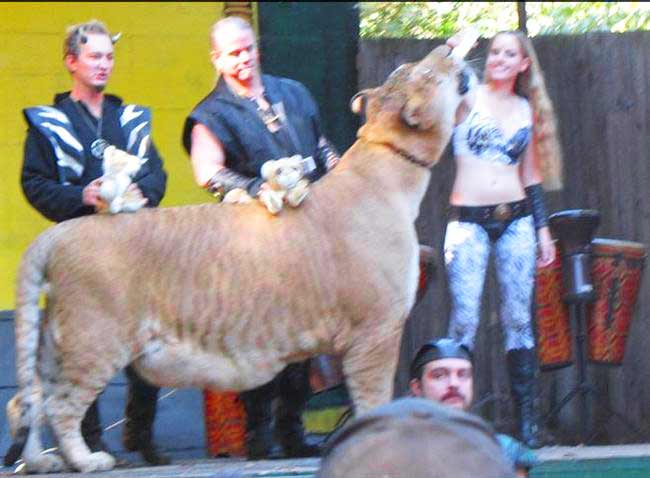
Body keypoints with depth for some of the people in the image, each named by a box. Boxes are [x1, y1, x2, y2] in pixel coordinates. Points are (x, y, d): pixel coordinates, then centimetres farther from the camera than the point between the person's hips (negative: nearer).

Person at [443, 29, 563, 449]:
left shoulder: (528, 110, 14)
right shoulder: (468, 97, 4)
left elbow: (532, 175, 17)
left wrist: (543, 227, 12)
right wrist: (452, 55, -26)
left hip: (516, 219, 3)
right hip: (469, 220, -3)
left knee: (519, 318, 2)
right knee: (465, 319, -8)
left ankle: (527, 418, 5)